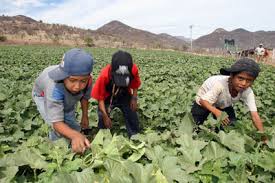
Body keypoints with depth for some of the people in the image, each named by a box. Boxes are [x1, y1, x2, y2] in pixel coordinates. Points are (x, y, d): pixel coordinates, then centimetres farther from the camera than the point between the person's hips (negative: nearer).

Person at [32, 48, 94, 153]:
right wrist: (75, 135, -69)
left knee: (73, 127, 7)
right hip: (43, 95, -4)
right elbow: (57, 122, -51)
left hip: (67, 98, 4)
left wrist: (85, 116, -7)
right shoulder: (55, 88, -50)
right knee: (59, 131, -21)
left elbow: (84, 97, -11)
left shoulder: (86, 80, -36)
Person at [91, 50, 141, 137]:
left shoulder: (134, 69, -30)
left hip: (125, 96, 2)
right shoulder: (104, 75, -36)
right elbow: (100, 97, -23)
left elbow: (135, 84, -5)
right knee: (103, 121, -2)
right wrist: (105, 116, -24)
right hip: (107, 98, -2)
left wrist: (134, 98, -14)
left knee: (132, 117, 6)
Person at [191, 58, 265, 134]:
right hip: (205, 103, -4)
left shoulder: (248, 92, -27)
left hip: (224, 105, 5)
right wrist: (216, 112, -53)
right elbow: (203, 101, -36)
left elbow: (255, 115, -27)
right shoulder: (220, 84, -41)